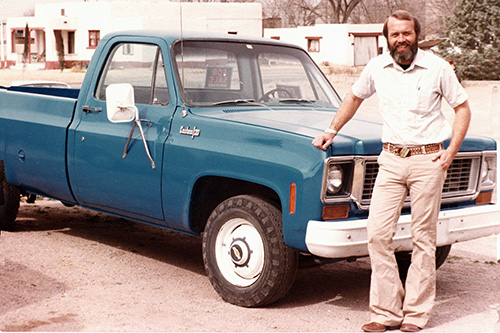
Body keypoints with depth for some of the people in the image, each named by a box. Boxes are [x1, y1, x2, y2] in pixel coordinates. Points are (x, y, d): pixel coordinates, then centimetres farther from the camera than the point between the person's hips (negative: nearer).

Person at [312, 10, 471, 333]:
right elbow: (354, 97, 23)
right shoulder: (377, 67, 6)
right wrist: (332, 130, 18)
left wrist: (452, 150, -4)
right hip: (391, 160, 3)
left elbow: (463, 107, 5)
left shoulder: (438, 67, -2)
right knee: (378, 234, -7)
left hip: (428, 160, -3)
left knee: (423, 239, 1)